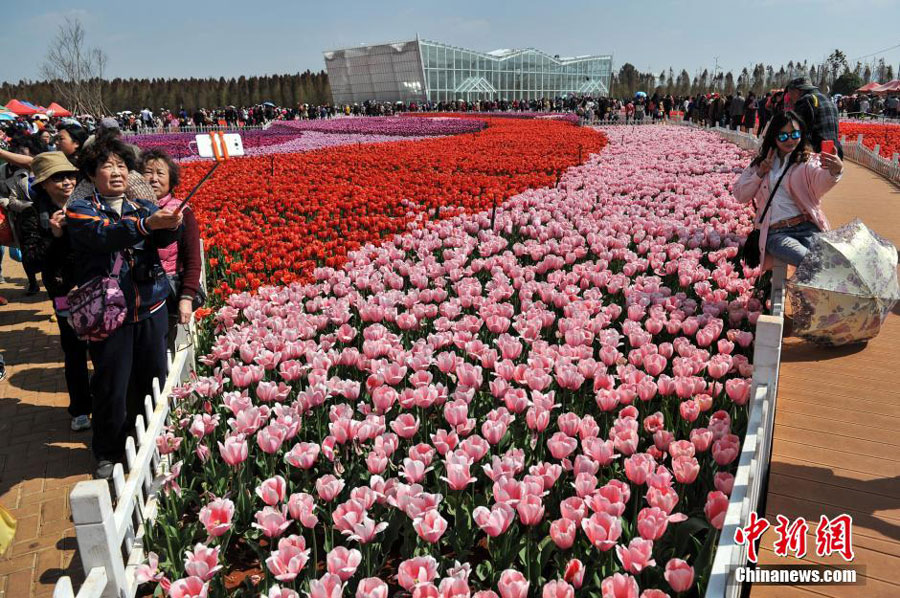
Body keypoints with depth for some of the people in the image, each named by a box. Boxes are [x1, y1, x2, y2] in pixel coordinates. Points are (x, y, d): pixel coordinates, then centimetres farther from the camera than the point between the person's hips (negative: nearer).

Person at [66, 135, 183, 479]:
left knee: (154, 378, 12)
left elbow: (163, 239, -10)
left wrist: (173, 223, -34)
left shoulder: (144, 206, 8)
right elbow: (104, 234, -24)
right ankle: (107, 454, 28)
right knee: (112, 386, 6)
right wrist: (146, 223, -42)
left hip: (151, 308, 3)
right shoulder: (80, 209, -2)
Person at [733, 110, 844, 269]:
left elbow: (820, 182, -16)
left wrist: (834, 172, -40)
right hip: (775, 233, 0)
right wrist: (760, 174, 2)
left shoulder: (808, 160, 8)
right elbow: (740, 195, 15)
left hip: (808, 226, 0)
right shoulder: (760, 163, 17)